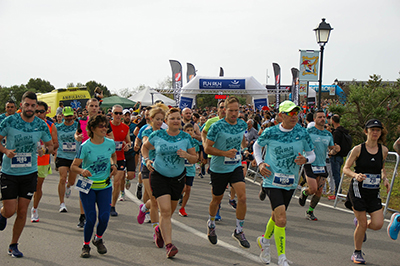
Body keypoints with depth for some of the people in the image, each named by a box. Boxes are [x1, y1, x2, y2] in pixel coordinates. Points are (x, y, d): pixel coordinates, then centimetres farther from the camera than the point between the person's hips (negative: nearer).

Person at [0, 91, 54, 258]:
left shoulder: (41, 125, -1)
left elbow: (50, 145, 11)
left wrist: (45, 150, -12)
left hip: (30, 173, 2)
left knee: (22, 211, 4)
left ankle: (14, 245, 21)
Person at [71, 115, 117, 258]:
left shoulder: (110, 143, -1)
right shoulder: (85, 146, -12)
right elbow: (74, 166, -10)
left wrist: (114, 165, 2)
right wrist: (82, 171, -31)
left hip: (105, 186, 3)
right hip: (88, 186, -3)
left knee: (104, 217, -6)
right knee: (90, 218, -6)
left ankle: (98, 239, 26)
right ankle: (86, 245, 19)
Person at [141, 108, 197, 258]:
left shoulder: (186, 137, -2)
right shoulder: (157, 135, -5)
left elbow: (195, 159, 2)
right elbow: (145, 147, 13)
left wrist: (186, 155, -19)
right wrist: (147, 159, -4)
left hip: (178, 178, 3)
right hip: (159, 176, -3)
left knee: (169, 211, 15)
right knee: (165, 211, -16)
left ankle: (160, 230, 46)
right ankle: (168, 245, -16)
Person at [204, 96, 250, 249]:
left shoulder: (242, 124, -1)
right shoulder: (217, 126, -17)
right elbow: (207, 148, -15)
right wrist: (225, 153, -25)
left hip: (236, 167, 3)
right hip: (219, 168, -3)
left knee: (242, 197, -13)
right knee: (217, 199, 12)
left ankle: (239, 231, 2)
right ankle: (211, 224, 41)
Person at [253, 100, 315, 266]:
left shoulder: (302, 132, -4)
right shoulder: (270, 132, -9)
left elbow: (312, 154, 4)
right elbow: (257, 145, 10)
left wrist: (305, 159, -19)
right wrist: (260, 163, -5)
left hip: (290, 182, 4)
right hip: (272, 181, -4)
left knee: (277, 216, 19)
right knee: (281, 219, -15)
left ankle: (264, 240, 48)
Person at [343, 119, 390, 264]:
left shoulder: (383, 150, 3)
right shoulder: (358, 149, -7)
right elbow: (345, 168, -5)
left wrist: (385, 179, 2)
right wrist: (355, 175, -24)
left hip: (374, 192, 4)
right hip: (358, 190, -3)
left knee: (378, 224, -6)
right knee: (362, 224, -2)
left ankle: (359, 222, 28)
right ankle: (357, 253, 21)